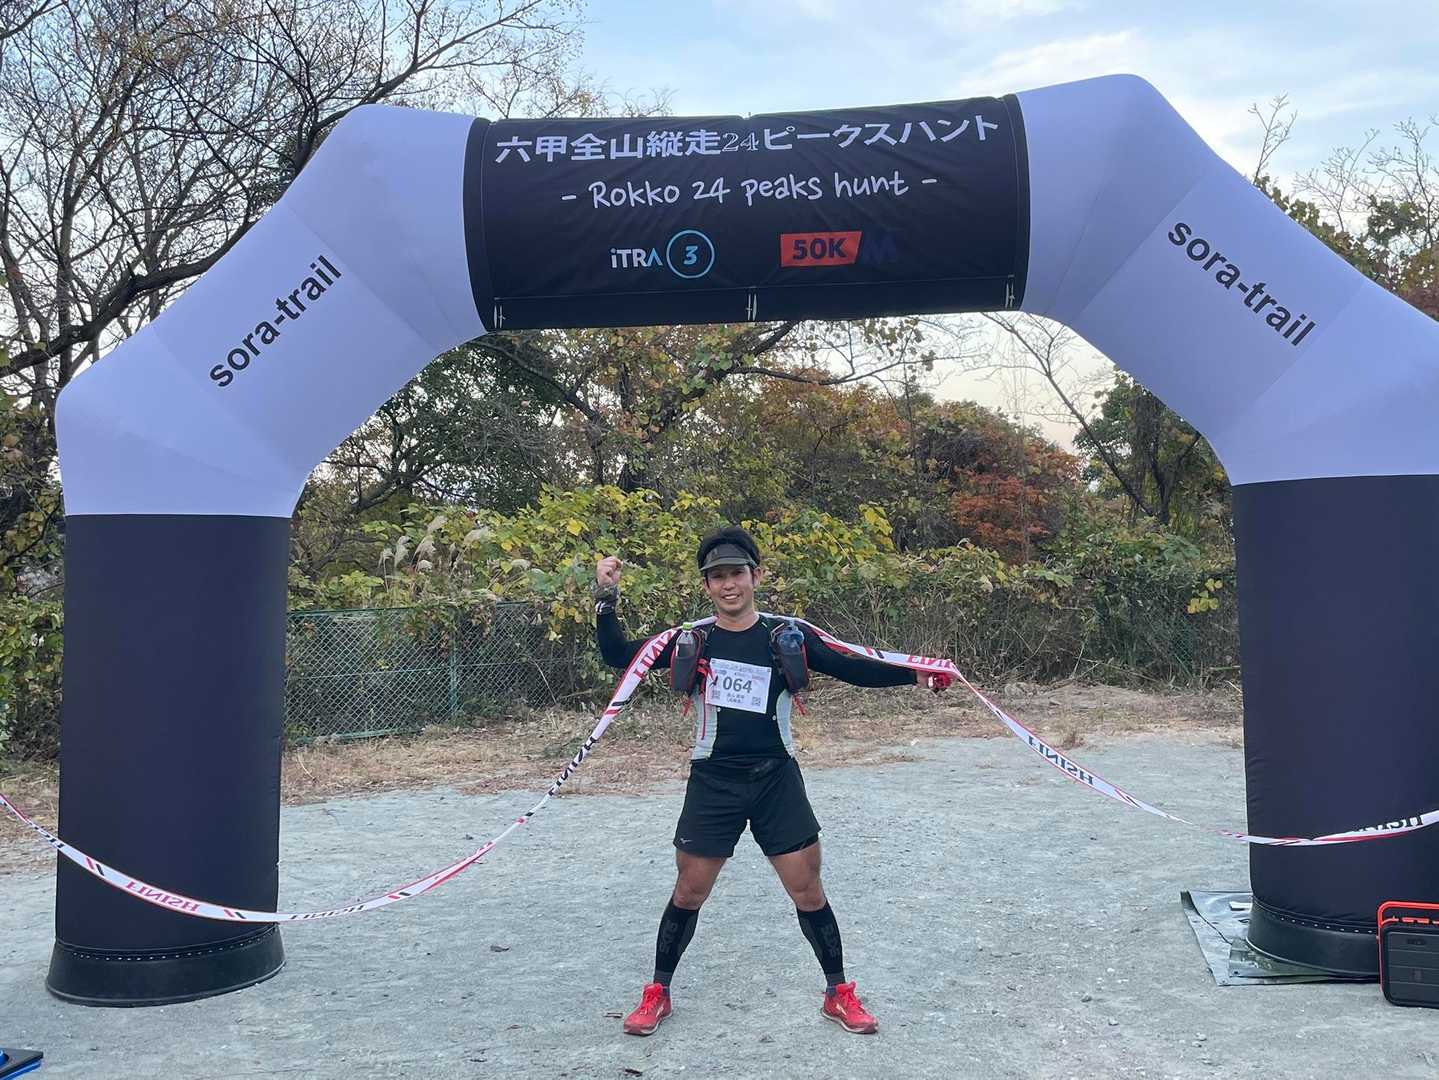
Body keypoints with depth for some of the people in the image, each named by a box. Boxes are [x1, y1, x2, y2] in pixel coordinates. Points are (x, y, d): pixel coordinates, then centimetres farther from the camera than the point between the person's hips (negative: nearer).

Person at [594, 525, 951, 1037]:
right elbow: (619, 657, -1)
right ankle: (657, 993, 26)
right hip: (713, 783, 0)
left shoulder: (786, 636, -2)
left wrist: (918, 674, -12)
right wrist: (606, 599, -13)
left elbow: (853, 669, -2)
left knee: (808, 892, 3)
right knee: (689, 892, 6)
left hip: (776, 780, 0)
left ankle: (838, 994, 23)